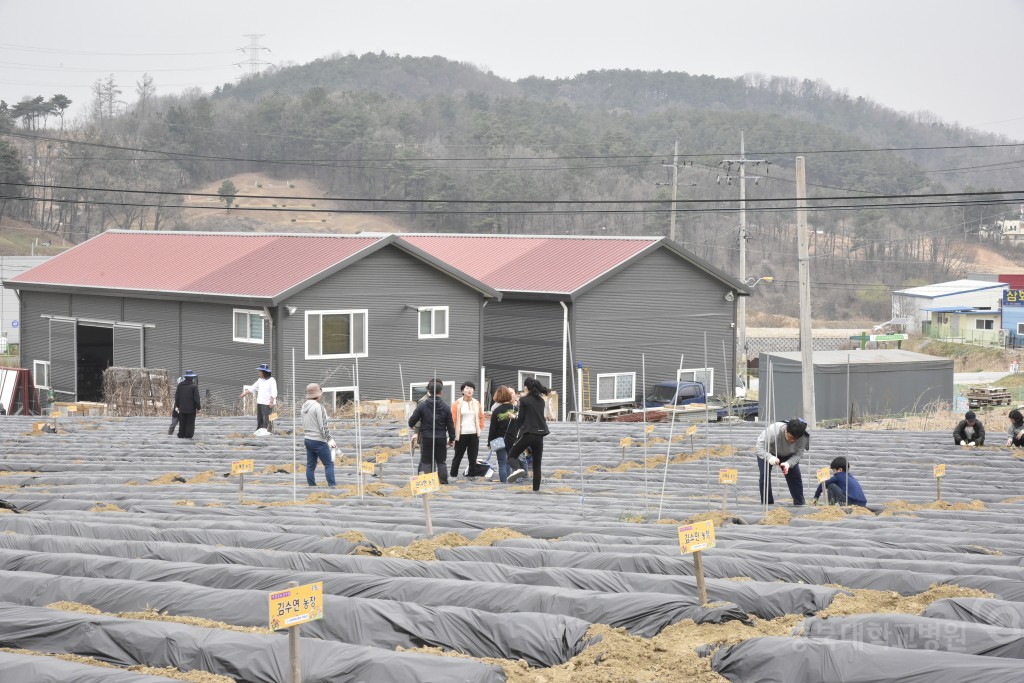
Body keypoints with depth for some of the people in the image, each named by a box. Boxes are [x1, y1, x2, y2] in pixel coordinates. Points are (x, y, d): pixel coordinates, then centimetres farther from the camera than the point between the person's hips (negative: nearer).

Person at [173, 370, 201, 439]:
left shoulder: (180, 385, 3)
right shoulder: (194, 387, -10)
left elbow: (176, 396, 8)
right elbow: (196, 399, -11)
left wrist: (177, 406, 16)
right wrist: (198, 407, -2)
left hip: (182, 408, 4)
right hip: (191, 408, -4)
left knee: (182, 423, 11)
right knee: (190, 423, 1)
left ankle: (181, 435, 13)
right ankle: (188, 435, -2)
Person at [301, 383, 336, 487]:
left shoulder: (304, 406, 7)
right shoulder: (318, 407, -17)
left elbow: (304, 424, 13)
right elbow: (323, 426, -17)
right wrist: (330, 439, -10)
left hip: (307, 439, 8)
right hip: (318, 440, -8)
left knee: (310, 466, 9)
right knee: (329, 464, -2)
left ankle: (312, 486, 11)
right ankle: (331, 486, -6)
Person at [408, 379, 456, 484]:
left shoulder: (422, 405, -8)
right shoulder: (445, 406, -3)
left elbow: (412, 420, -2)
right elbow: (450, 424, 1)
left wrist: (412, 426, 22)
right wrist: (452, 438, 12)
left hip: (426, 438, -2)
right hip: (441, 438, 2)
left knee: (426, 462, 4)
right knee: (441, 462, 12)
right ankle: (443, 480, 11)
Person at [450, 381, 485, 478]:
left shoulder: (476, 403, 11)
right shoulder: (457, 404, -1)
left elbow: (481, 417, 18)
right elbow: (453, 418, -3)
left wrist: (481, 428, 7)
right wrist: (454, 432, -7)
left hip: (474, 434, 3)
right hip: (461, 434, -3)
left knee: (473, 457, 3)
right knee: (458, 457, 2)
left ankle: (472, 475, 9)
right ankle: (453, 475, 8)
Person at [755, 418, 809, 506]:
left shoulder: (803, 438, -32)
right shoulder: (773, 431, -43)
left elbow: (798, 455, -28)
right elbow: (759, 448, -44)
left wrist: (788, 464, -48)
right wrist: (769, 458, -62)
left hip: (788, 456, 3)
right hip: (767, 452, -3)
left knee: (796, 478, -7)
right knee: (764, 477, -19)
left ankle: (799, 505, 5)